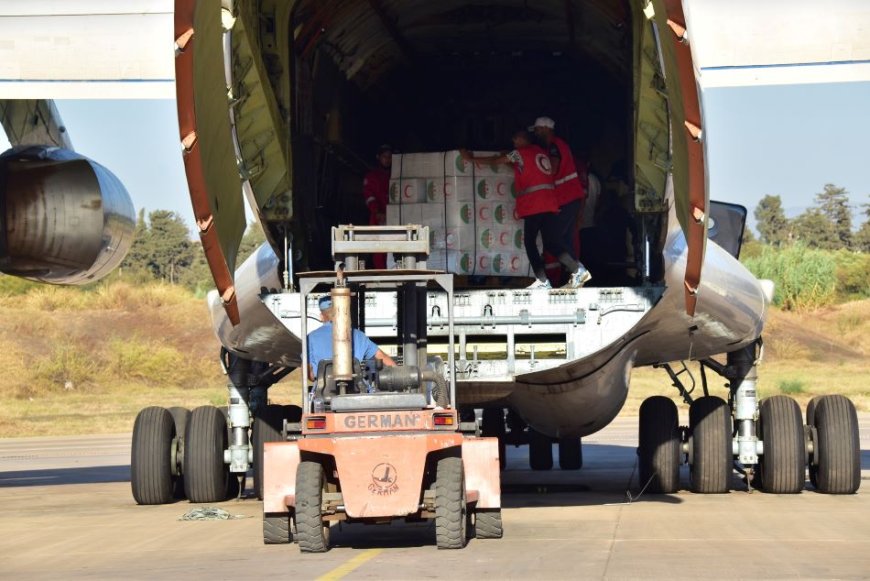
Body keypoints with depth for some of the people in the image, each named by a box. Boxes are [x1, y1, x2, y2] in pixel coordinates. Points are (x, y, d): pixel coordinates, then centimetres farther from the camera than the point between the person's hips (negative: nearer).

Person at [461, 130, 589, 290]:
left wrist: (471, 158, 23)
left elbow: (495, 160, 13)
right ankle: (577, 269, -16)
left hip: (533, 204, -6)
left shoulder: (520, 153, 4)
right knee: (552, 243, 3)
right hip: (549, 203, 6)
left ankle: (542, 281, -8)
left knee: (530, 242, 1)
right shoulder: (541, 152, 22)